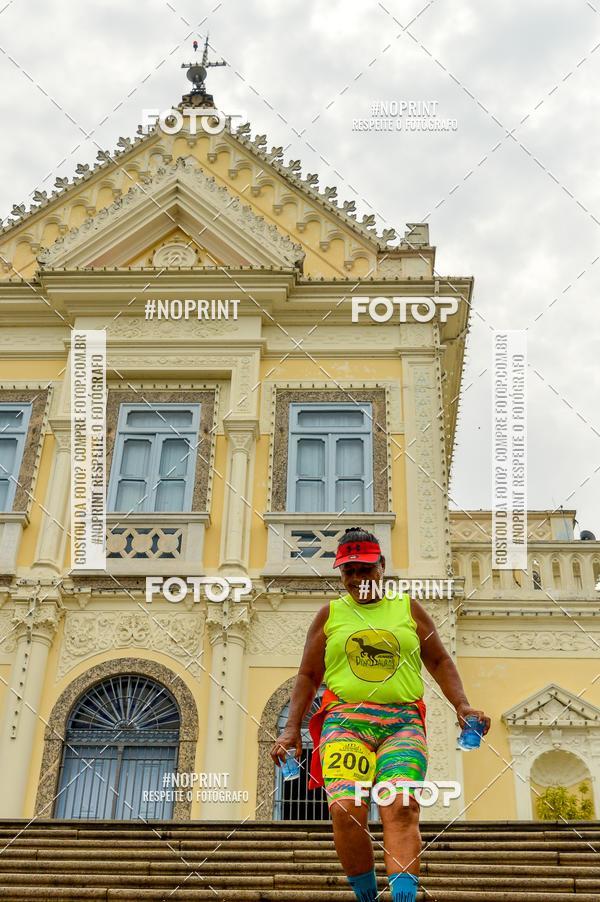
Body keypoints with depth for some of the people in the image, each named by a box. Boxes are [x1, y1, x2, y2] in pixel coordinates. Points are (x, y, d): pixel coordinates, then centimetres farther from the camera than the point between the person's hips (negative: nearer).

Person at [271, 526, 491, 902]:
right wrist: (292, 728, 9)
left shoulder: (409, 609, 18)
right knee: (346, 809, -21)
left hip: (403, 720, 0)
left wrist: (462, 705, 5)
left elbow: (440, 662, 20)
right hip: (345, 719, 0)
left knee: (402, 807, -23)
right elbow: (309, 675, 19)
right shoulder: (330, 614, 17)